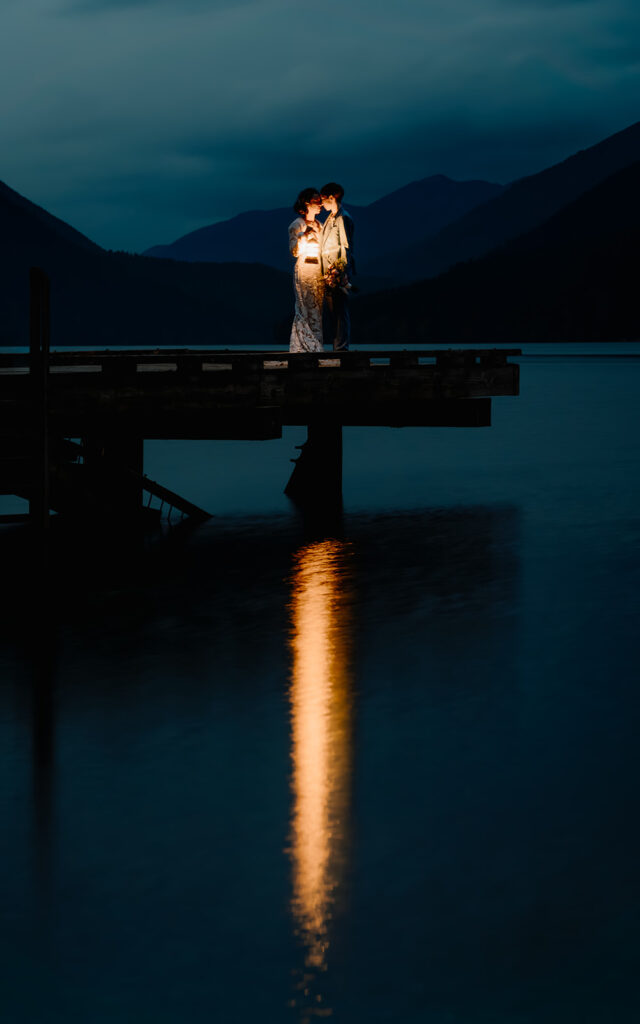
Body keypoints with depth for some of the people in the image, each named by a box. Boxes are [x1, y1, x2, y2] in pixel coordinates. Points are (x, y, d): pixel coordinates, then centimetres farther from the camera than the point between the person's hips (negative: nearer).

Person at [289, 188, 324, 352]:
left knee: (317, 308, 5)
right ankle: (308, 346, -9)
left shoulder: (318, 225, 17)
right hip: (304, 269, -7)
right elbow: (295, 251, -13)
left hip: (319, 270, 7)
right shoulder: (297, 225, -5)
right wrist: (304, 235, -26)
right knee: (307, 308, -9)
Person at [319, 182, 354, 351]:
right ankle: (336, 345, 12)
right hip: (328, 272, 9)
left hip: (339, 271, -9)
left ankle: (341, 347, -8)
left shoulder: (343, 218, -9)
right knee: (330, 310, 9)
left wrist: (340, 271, -18)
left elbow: (346, 247, -13)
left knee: (340, 310, -8)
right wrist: (325, 272, 14)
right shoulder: (330, 219, 18)